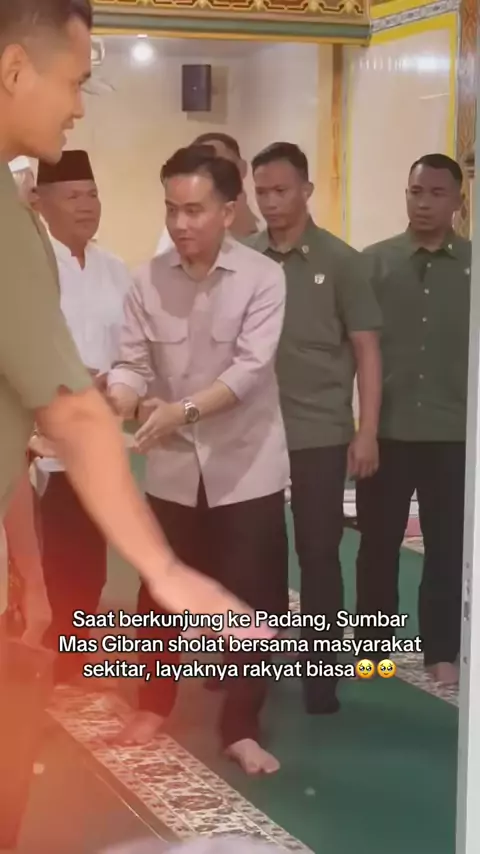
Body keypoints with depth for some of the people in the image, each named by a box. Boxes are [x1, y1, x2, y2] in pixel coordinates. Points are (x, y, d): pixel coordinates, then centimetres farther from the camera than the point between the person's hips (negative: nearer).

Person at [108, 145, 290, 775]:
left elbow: (251, 369, -20)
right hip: (174, 466, 3)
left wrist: (182, 409, -33)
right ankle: (155, 705, 33)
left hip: (244, 466, -2)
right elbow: (133, 366, -4)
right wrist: (106, 409, -26)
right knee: (162, 594, 14)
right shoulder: (150, 281, -2)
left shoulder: (263, 278, -11)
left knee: (252, 602, 2)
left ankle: (240, 728, 16)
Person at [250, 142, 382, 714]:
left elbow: (366, 349, -1)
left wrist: (366, 431, -7)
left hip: (320, 434, -2)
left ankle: (321, 672, 13)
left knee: (319, 553, 3)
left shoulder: (340, 261, -2)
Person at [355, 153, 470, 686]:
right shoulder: (375, 261, 0)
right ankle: (373, 644, 22)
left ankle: (441, 652, 18)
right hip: (387, 429, 0)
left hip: (454, 432, 0)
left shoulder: (473, 266, 1)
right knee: (378, 543, 9)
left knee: (447, 547, 7)